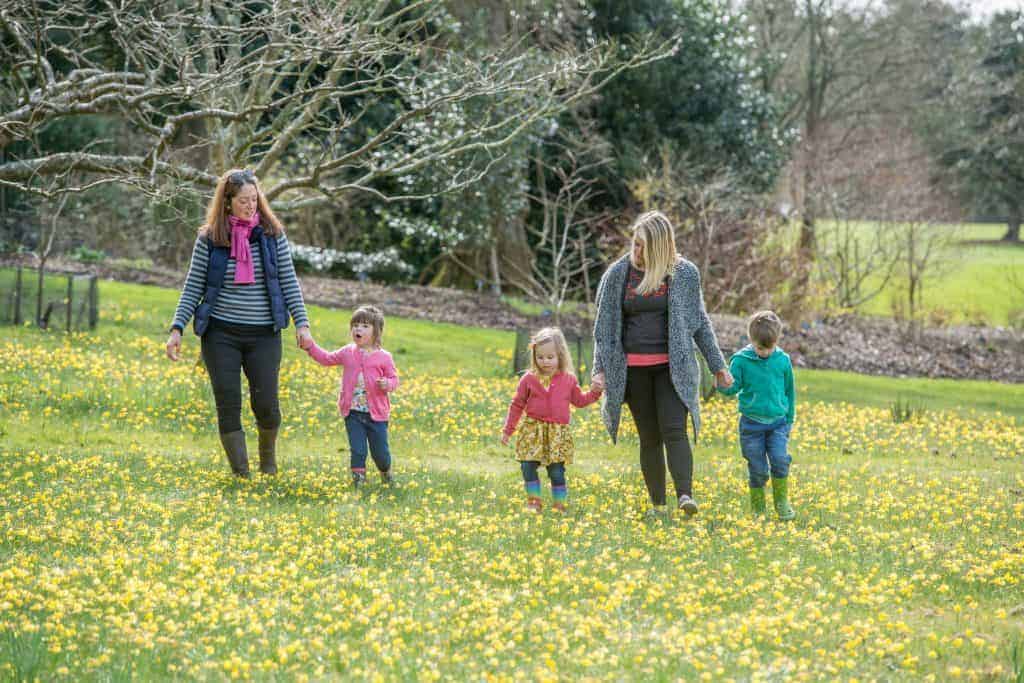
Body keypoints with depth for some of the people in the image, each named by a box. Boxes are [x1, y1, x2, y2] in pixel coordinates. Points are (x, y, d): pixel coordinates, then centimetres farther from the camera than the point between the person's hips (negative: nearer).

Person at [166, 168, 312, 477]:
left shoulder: (272, 234, 2)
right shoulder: (209, 239, 0)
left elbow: (289, 281, 3)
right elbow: (193, 287, 4)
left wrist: (302, 323, -6)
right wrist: (177, 329, -4)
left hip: (264, 334, 0)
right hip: (221, 335, 0)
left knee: (266, 403, -3)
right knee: (228, 405, -1)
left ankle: (268, 452, 28)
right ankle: (240, 474, 7)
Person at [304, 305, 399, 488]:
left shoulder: (383, 357, -5)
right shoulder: (347, 353, 4)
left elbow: (394, 379, 1)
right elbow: (326, 359, 17)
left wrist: (387, 384, -22)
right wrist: (310, 346, 7)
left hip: (376, 413, -2)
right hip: (353, 413, 2)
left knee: (380, 451, 8)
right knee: (356, 449, -2)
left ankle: (386, 472, 35)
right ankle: (358, 477, 9)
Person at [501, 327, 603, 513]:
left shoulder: (568, 379, 5)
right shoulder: (529, 379, 1)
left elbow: (579, 400, 19)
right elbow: (517, 405, 8)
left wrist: (594, 391, 3)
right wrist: (507, 430, 7)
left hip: (558, 433, 0)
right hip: (533, 430, 0)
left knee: (557, 472, -1)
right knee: (528, 468, -5)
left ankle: (560, 504, 10)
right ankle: (534, 501, 8)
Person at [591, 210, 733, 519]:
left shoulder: (683, 273, 1)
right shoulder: (618, 274, 3)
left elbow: (700, 322, 9)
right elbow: (605, 324, 8)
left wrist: (718, 366, 10)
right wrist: (600, 368, 0)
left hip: (672, 366, -2)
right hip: (633, 369, 2)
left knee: (674, 431, -17)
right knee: (649, 438, 5)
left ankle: (685, 495, -25)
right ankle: (657, 504, 10)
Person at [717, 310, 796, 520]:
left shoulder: (782, 360, 2)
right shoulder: (741, 360, -5)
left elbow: (790, 391, 13)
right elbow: (733, 388, -1)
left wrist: (789, 420, 16)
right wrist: (723, 384, -24)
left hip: (777, 422, 1)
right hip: (752, 423, -1)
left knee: (780, 460, -16)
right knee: (758, 469, 1)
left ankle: (782, 502, 2)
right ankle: (757, 508, 16)